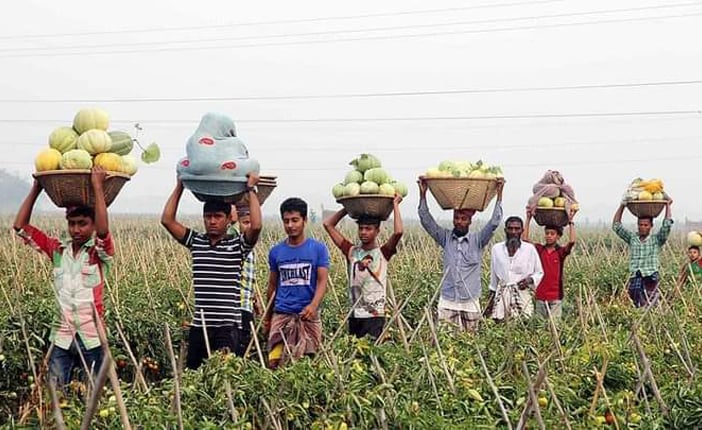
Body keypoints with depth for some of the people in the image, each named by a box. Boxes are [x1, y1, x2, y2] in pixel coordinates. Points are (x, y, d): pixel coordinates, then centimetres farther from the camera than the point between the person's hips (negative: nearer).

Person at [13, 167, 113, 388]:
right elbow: (20, 226, 6)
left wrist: (97, 186, -23)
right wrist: (36, 188, 2)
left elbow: (103, 230, -24)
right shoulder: (58, 250, 7)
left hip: (92, 338, -2)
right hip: (62, 338, 3)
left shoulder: (100, 253, -2)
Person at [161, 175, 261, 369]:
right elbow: (167, 220, 5)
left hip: (227, 325, -4)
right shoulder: (196, 241, 10)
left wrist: (251, 190, -9)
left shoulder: (238, 245, 0)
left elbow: (256, 226, -18)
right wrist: (180, 187, 8)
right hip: (199, 324, 4)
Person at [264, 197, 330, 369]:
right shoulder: (276, 251, 9)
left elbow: (322, 281, -4)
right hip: (281, 315, 2)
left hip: (308, 315, -2)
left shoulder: (318, 248, 1)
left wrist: (313, 306, -22)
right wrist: (267, 317, 19)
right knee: (276, 361, -6)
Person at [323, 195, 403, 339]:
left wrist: (395, 205, -7)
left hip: (375, 315, -4)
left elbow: (398, 232, -17)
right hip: (354, 314, 4)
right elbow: (328, 224, 11)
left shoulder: (382, 253, 1)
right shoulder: (352, 252, 9)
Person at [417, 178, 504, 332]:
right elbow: (426, 221, -2)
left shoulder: (477, 240, 2)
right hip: (447, 302, 1)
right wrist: (422, 194, -10)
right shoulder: (445, 238, 5)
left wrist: (499, 194, -13)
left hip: (470, 303, 0)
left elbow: (494, 222, -8)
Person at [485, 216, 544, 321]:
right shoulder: (496, 249, 5)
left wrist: (530, 280, -11)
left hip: (522, 293, -1)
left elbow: (539, 273, 10)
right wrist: (490, 298, 13)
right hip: (502, 294, 2)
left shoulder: (530, 249, -1)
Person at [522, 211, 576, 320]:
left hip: (556, 296, -2)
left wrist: (570, 222, -16)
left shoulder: (561, 252, -1)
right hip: (540, 295, 2)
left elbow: (572, 241, -18)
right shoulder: (539, 249, 5)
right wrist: (528, 219, -4)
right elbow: (524, 238, -2)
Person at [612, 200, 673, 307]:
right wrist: (622, 206, 14)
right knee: (638, 307, -2)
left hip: (650, 278, -2)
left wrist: (667, 205, 9)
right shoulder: (632, 238, 16)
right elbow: (616, 226, 14)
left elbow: (667, 224, 0)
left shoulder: (656, 240, 9)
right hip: (634, 278, 2)